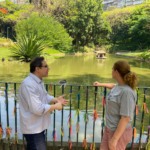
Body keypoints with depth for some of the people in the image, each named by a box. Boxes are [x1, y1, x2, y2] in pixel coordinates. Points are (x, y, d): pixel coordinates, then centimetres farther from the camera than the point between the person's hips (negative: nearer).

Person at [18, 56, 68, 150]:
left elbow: (44, 97, 19)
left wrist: (55, 99, 1)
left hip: (39, 126, 10)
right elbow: (37, 109, -31)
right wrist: (55, 106, -19)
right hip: (33, 128, -10)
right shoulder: (29, 84, -27)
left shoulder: (39, 81, 7)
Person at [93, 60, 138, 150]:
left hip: (119, 132, -8)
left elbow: (126, 119, -28)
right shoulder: (120, 86, 0)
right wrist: (100, 84, 41)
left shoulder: (127, 92, -28)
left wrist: (114, 139, -24)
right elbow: (113, 86, 26)